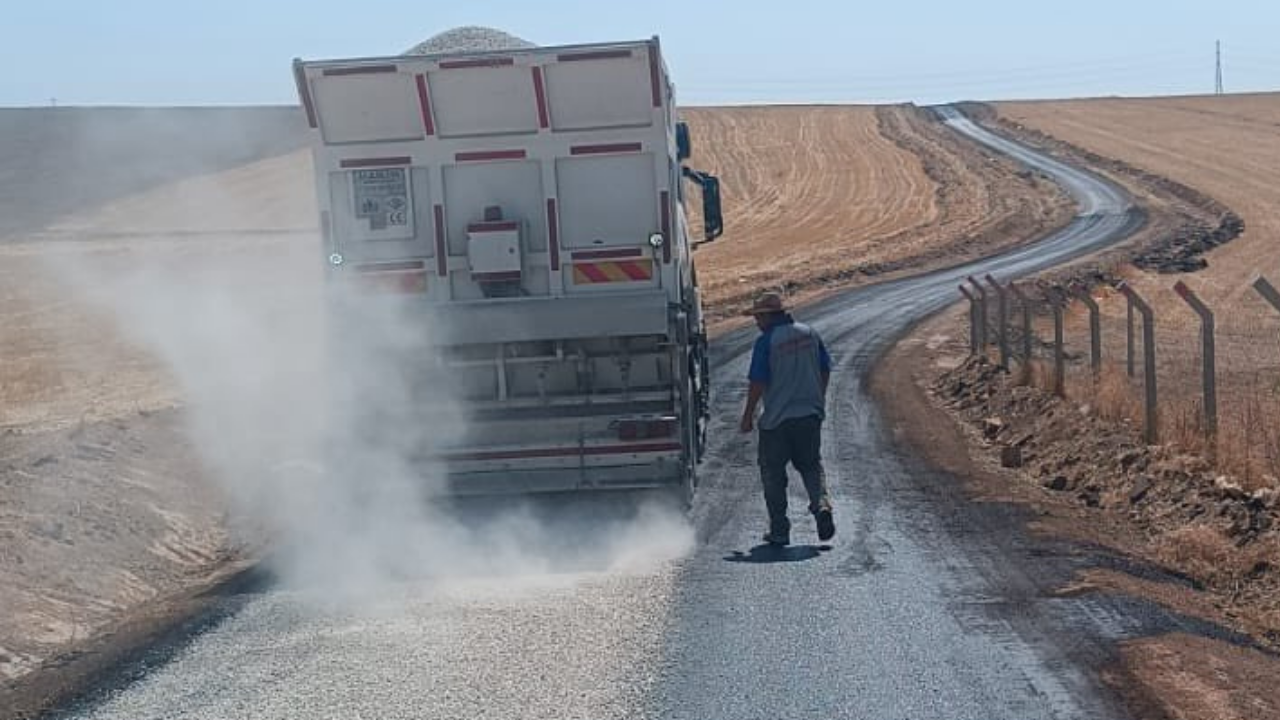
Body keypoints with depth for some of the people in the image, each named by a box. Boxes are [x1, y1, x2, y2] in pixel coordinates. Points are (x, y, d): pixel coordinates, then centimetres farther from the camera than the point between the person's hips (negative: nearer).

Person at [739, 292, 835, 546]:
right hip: (810, 414, 5)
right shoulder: (809, 334, 6)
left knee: (773, 472, 8)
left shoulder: (766, 341, -13)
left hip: (777, 419, -5)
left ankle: (779, 530, 8)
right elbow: (825, 370, 13)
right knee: (811, 465, 17)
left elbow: (758, 382, -14)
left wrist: (748, 415, -4)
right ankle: (822, 504, -10)